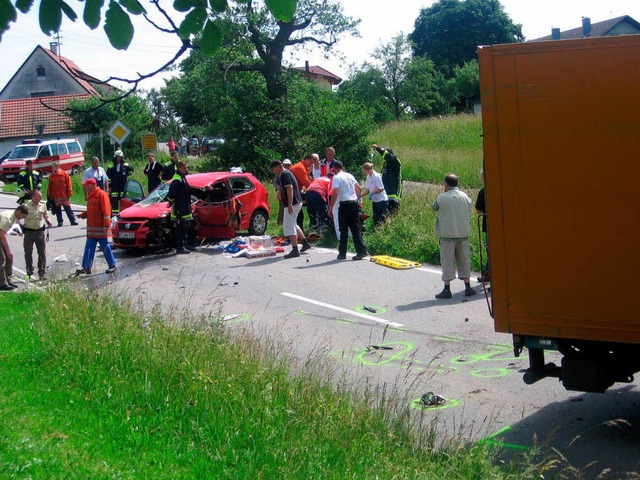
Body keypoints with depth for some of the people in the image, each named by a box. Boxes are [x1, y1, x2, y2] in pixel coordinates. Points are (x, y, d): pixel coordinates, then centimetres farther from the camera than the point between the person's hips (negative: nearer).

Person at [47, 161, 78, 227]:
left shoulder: (64, 174, -1)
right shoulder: (51, 176, 6)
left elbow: (68, 184, -1)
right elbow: (49, 187, 9)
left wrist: (69, 193, -4)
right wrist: (49, 195, 7)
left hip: (64, 195, -2)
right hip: (55, 196, 2)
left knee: (68, 209, 0)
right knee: (58, 209, 6)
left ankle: (73, 221, 3)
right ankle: (60, 222, 12)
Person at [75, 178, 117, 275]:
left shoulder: (102, 194, -11)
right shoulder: (90, 196, 17)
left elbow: (106, 211, -16)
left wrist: (106, 225, -21)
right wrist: (83, 214, 6)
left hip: (101, 228, -8)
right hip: (91, 228, 8)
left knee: (105, 247, -1)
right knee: (89, 248, 4)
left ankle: (112, 265, 9)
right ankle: (86, 267, 3)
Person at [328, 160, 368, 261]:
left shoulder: (336, 178, -7)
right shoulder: (349, 175, 14)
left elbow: (335, 193, -17)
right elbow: (358, 188, 22)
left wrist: (331, 207, -14)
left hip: (344, 205, -6)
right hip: (354, 203, 6)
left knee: (343, 230, 2)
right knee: (356, 229, 7)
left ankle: (342, 253, 7)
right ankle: (361, 251, -1)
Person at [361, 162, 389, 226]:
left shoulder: (376, 176, -19)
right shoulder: (368, 177, 5)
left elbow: (381, 189, -20)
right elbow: (368, 190, 12)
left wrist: (372, 193, -21)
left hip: (381, 200, -8)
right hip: (374, 201, 8)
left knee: (382, 219, -5)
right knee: (375, 220, 9)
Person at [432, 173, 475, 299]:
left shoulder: (442, 198, -11)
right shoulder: (465, 196, 1)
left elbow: (434, 208, 4)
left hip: (447, 234, -3)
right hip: (463, 233, 4)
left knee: (447, 262, 1)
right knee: (464, 261, 12)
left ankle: (447, 289, -2)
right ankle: (467, 287, 15)